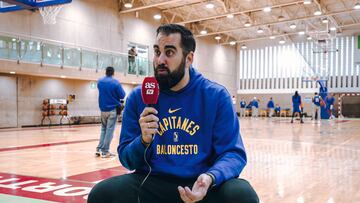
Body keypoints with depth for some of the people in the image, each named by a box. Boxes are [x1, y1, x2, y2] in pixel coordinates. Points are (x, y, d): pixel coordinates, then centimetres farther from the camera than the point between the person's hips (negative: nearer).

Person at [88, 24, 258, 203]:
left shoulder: (216, 96, -3)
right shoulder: (138, 97, 1)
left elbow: (233, 154, -4)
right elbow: (127, 159, 5)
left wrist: (210, 178, -25)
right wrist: (144, 141, -18)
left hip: (200, 185, -1)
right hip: (152, 183, 2)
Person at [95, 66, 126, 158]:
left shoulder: (99, 81, 6)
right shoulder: (115, 82, -11)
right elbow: (122, 96, -7)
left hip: (103, 109, 5)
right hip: (113, 109, -5)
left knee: (103, 129, 16)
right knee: (109, 130, -2)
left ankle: (99, 149, 10)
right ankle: (105, 151, -1)